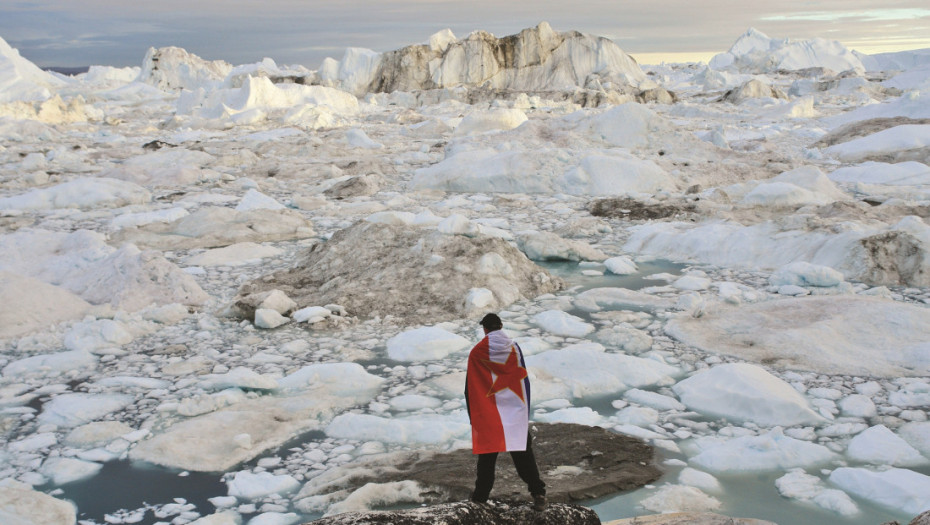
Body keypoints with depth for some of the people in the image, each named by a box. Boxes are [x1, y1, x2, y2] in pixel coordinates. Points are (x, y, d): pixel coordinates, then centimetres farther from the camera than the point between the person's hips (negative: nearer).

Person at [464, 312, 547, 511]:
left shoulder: (477, 353, -5)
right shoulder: (514, 348, 1)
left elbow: (470, 387, -2)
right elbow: (524, 380, 6)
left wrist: (473, 416, 7)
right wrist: (525, 411, 13)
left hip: (488, 414, -1)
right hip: (516, 412, 1)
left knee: (487, 456, 6)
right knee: (523, 454, 5)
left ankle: (480, 498, 12)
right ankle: (537, 492, -3)